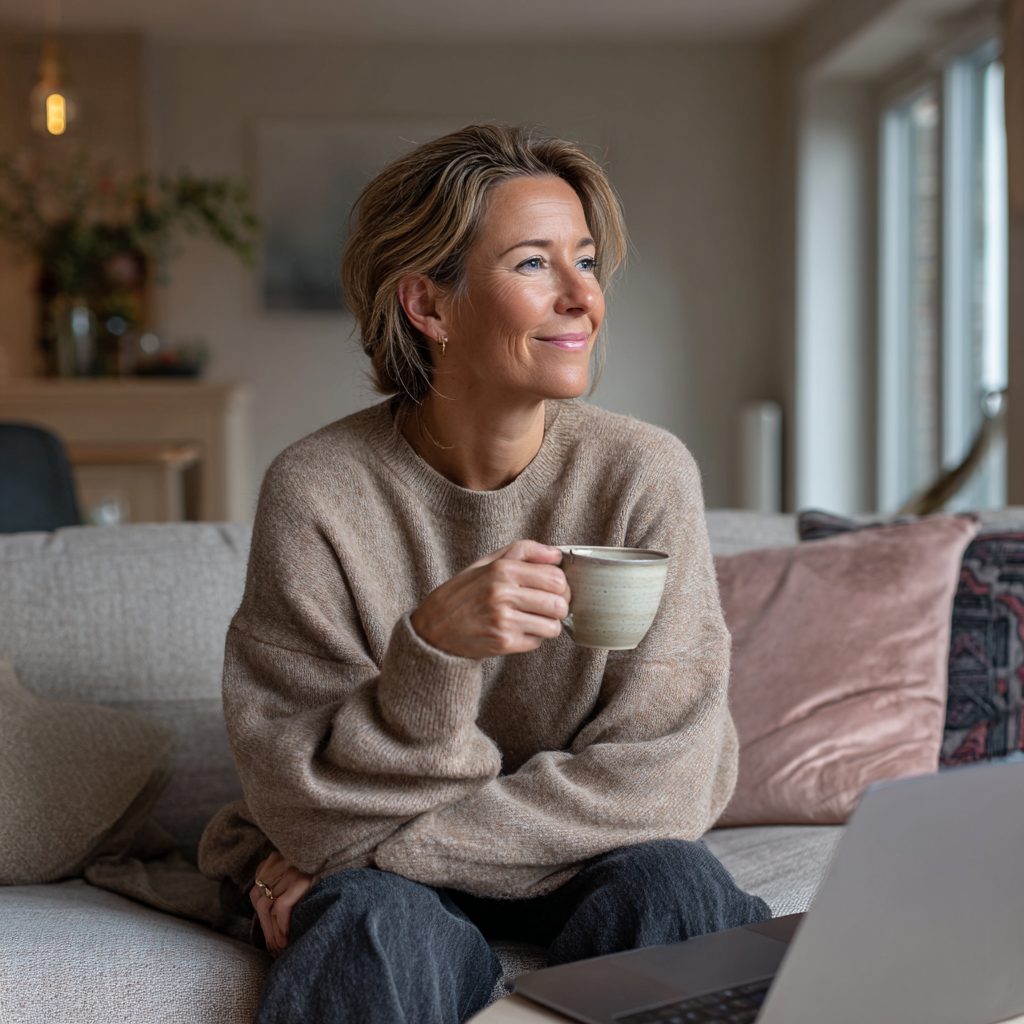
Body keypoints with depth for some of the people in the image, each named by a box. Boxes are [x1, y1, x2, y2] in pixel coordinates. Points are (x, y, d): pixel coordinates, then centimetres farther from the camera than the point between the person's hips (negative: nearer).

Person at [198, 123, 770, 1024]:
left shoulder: (645, 474, -14)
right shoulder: (316, 493, -16)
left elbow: (656, 773, -16)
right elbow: (302, 799, -16)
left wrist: (370, 851, -19)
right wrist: (432, 648, -36)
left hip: (587, 857, 3)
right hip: (370, 872, -2)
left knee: (671, 881, -28)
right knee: (377, 927, -33)